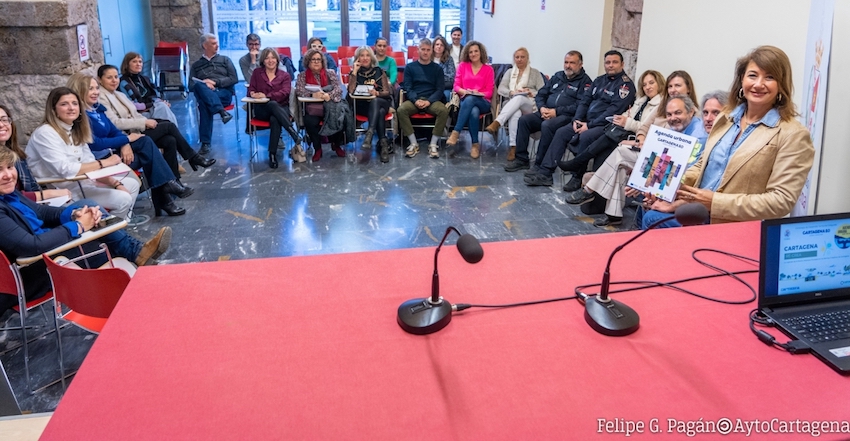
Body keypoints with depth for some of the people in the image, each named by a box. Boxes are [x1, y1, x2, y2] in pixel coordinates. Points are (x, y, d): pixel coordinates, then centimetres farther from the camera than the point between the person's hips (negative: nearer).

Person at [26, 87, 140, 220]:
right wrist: (104, 163, -21)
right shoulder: (45, 133, -17)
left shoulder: (75, 130, 9)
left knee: (132, 184, 9)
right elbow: (65, 170, -26)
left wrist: (115, 183, -9)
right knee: (123, 199, -17)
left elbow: (90, 165, 6)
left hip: (80, 182, 9)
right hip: (60, 190, -9)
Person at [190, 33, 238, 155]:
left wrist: (215, 82, -6)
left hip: (224, 93, -2)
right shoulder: (196, 65, 26)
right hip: (204, 94, 2)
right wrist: (204, 84, -10)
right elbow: (191, 84, 12)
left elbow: (234, 79, 8)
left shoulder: (225, 60, 22)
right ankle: (222, 112, -47)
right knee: (199, 86, -37)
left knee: (204, 104, -36)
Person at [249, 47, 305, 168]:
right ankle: (296, 138, -48)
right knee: (273, 104, -38)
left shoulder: (285, 75, 11)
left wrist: (267, 95, -20)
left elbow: (285, 92, -6)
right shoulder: (257, 73, 16)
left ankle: (273, 154, -39)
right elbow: (251, 89, 9)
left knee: (275, 119, -39)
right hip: (261, 109, 0)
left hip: (281, 107, 0)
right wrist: (253, 93, -18)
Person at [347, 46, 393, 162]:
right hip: (362, 105, -1)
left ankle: (369, 133, -50)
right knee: (379, 112, -36)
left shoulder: (379, 71, 12)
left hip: (380, 102, 1)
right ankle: (383, 143, -41)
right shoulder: (355, 73, 11)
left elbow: (388, 92, 4)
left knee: (374, 101, -38)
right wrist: (355, 71, -6)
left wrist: (377, 93, -18)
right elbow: (351, 91, -7)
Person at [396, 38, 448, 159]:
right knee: (401, 110, -31)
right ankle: (414, 144, -24)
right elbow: (407, 87, 3)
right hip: (414, 100, 0)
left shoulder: (437, 68, 13)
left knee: (444, 111, -32)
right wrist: (416, 100, -18)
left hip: (432, 100, 0)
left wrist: (429, 101, -16)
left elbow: (439, 89, 4)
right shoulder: (410, 67, 12)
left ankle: (433, 144, -22)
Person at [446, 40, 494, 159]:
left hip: (482, 102, -1)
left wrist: (478, 94, -14)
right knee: (473, 112, -37)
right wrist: (465, 91, -13)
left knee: (470, 99, -38)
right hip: (466, 100, 1)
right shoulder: (462, 66, 15)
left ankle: (455, 132, -40)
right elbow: (456, 86, 8)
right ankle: (475, 144, -32)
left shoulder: (488, 69, 12)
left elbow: (489, 92, 5)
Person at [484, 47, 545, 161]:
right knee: (515, 113, -39)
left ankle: (496, 123, -54)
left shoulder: (535, 73, 20)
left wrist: (532, 93, -13)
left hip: (529, 104, -1)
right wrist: (512, 92, -11)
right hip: (511, 104, 1)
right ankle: (513, 147, -47)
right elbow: (501, 89, 10)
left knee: (519, 98, -39)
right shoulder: (509, 72, 25)